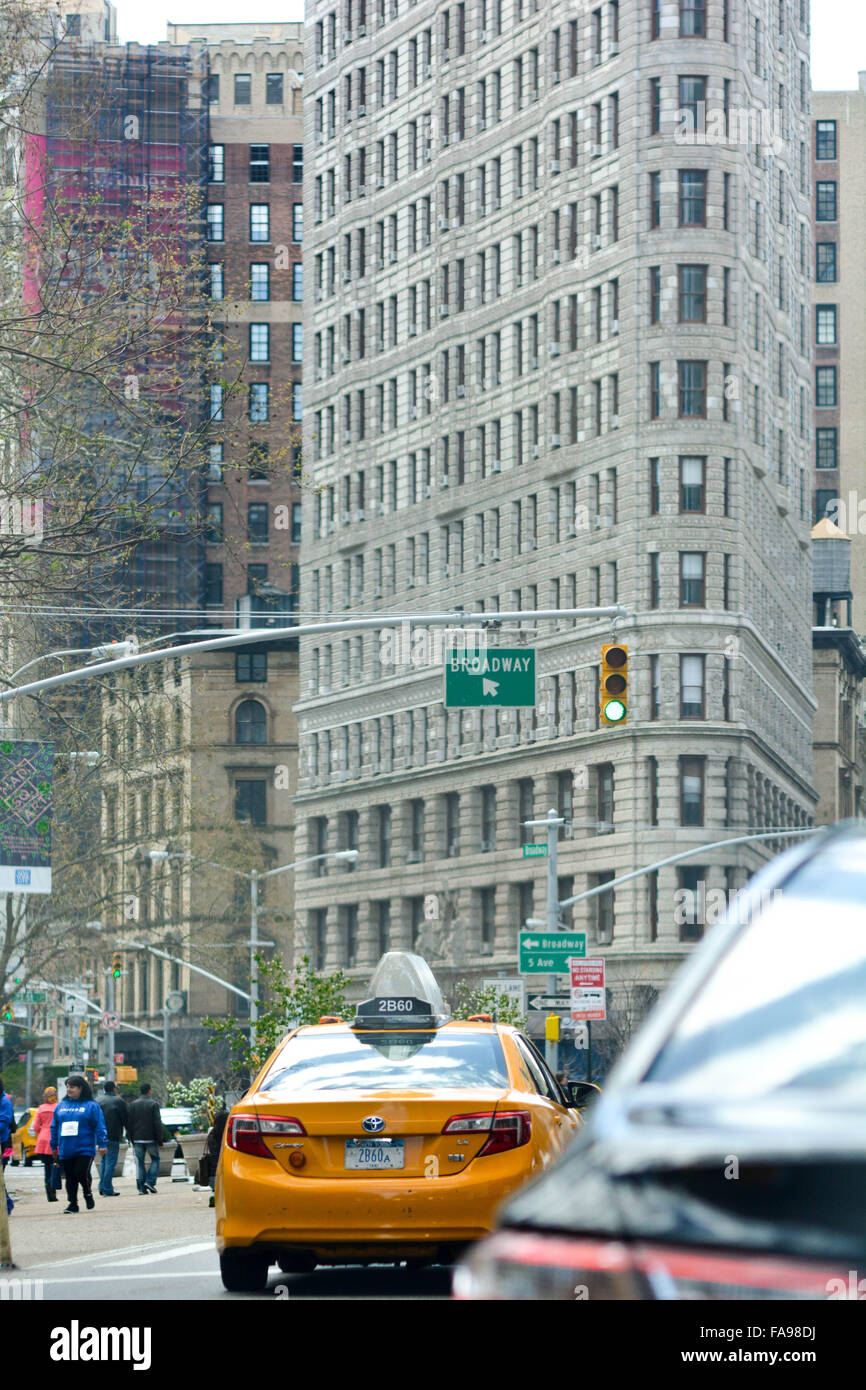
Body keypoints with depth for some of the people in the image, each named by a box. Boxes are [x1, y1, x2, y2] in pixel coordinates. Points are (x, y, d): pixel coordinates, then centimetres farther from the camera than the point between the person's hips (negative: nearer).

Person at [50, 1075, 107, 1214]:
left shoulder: (91, 1106, 0)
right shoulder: (61, 1106, 13)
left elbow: (100, 1126, -4)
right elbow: (54, 1127, 18)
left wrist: (102, 1144, -11)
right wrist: (54, 1146, 15)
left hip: (84, 1149, -5)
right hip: (66, 1150, 5)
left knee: (81, 1173, -14)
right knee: (70, 1177, 6)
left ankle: (88, 1195, 12)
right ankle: (72, 1203, 14)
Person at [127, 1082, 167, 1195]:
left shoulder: (133, 1104, 4)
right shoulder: (153, 1104, -6)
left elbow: (129, 1123, 5)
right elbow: (157, 1123, -9)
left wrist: (131, 1138, 12)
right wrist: (160, 1138, -2)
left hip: (137, 1139, 3)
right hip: (151, 1139, -3)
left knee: (139, 1162, 4)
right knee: (155, 1159, 12)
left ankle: (141, 1188, -1)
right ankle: (150, 1182, -4)